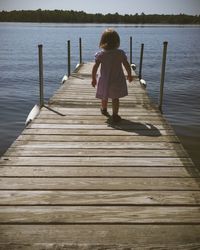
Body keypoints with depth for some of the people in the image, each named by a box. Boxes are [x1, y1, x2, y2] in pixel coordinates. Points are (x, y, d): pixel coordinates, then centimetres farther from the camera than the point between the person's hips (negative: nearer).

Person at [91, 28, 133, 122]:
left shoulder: (101, 54, -10)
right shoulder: (120, 53, -10)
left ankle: (104, 109, 46)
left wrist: (94, 79, 1)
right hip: (117, 81, -1)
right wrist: (129, 75, 10)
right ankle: (115, 115, 7)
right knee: (115, 98, 9)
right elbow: (127, 65, -5)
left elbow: (95, 67, -10)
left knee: (104, 97, 22)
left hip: (104, 81, 1)